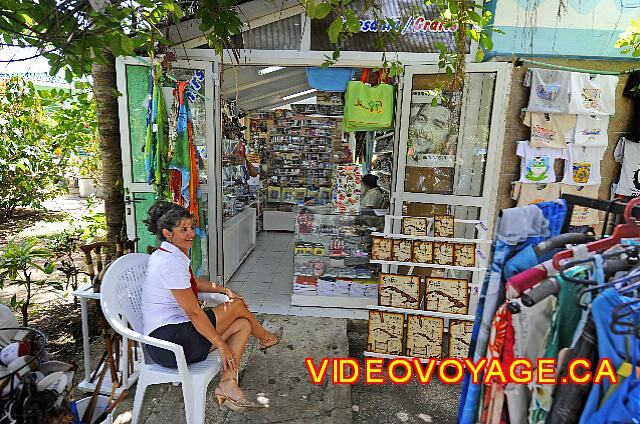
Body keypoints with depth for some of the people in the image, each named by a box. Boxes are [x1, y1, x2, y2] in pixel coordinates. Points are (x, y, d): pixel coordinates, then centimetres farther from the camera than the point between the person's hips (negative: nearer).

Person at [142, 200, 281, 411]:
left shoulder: (170, 254, 10)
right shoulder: (171, 262, -23)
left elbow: (193, 282, 27)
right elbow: (194, 312, -21)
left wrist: (224, 290, 15)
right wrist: (221, 344, -12)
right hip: (171, 340, -10)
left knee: (243, 325, 3)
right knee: (238, 306, -1)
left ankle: (227, 382, 1)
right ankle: (265, 338, 28)